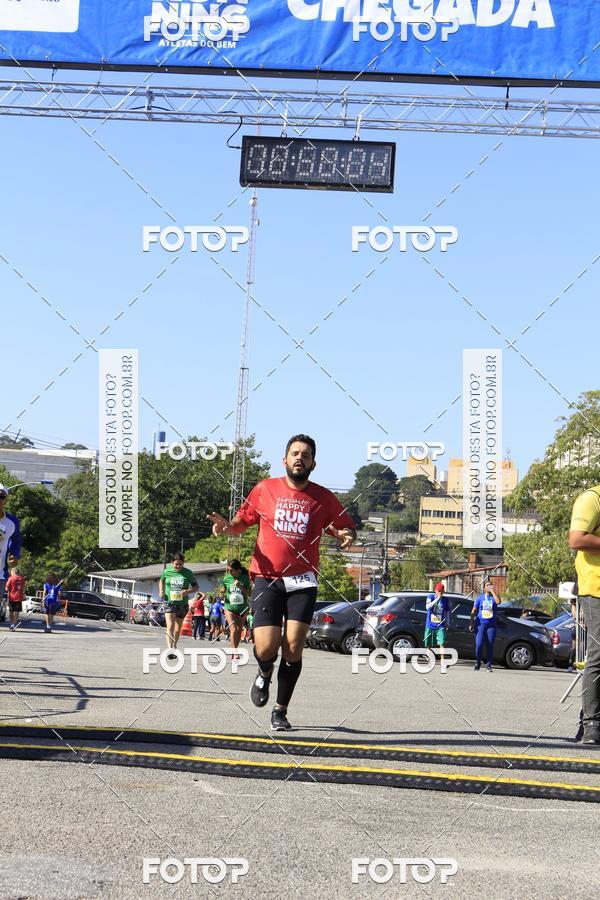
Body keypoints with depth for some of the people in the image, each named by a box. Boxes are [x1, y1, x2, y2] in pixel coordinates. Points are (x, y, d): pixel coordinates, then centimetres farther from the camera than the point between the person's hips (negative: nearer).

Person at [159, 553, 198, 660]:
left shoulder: (188, 573, -3)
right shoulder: (167, 572, -1)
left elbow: (196, 586, 4)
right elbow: (161, 581, 19)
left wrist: (188, 591, -16)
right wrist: (161, 591, 1)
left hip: (182, 603, 2)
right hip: (169, 602, -2)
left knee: (178, 627, 17)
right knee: (170, 626, -17)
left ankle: (174, 646, 37)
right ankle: (170, 649, -28)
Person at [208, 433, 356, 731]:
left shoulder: (323, 498, 5)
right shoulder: (265, 489, 5)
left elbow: (347, 528, 13)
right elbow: (242, 521, 16)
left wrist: (347, 536, -11)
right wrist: (226, 525, -7)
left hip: (302, 581, 1)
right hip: (267, 579, 0)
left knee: (293, 647, -7)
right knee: (266, 647, -11)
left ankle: (280, 711, 10)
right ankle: (264, 674, 27)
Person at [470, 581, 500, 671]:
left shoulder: (493, 597, 7)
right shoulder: (480, 598, 8)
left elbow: (498, 601, -19)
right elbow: (473, 611, 9)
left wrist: (492, 591, -13)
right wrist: (471, 623, 2)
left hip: (491, 625, 1)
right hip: (481, 624, -1)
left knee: (490, 645, 0)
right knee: (479, 644, -9)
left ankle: (489, 664, 8)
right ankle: (477, 663, 5)